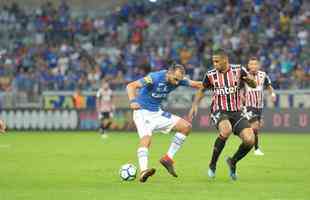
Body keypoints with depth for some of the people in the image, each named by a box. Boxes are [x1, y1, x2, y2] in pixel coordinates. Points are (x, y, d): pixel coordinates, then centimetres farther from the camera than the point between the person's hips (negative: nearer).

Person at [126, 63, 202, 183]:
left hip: (157, 113, 7)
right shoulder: (155, 78, -24)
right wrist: (132, 101, -40)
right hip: (143, 112, -7)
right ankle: (143, 171, -43)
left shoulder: (178, 80, -6)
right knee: (146, 139, -31)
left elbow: (194, 84, 6)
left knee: (186, 127, 1)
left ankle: (168, 159, 4)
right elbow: (131, 86, -24)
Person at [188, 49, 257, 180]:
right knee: (226, 130, -36)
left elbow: (254, 86, 7)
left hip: (236, 112, 2)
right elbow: (202, 90, 18)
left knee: (250, 140, -17)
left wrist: (250, 80, -16)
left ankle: (233, 162, 13)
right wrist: (194, 106, 7)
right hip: (219, 112, -2)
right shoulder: (211, 75, -1)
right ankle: (212, 164, -18)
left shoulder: (238, 70, -2)